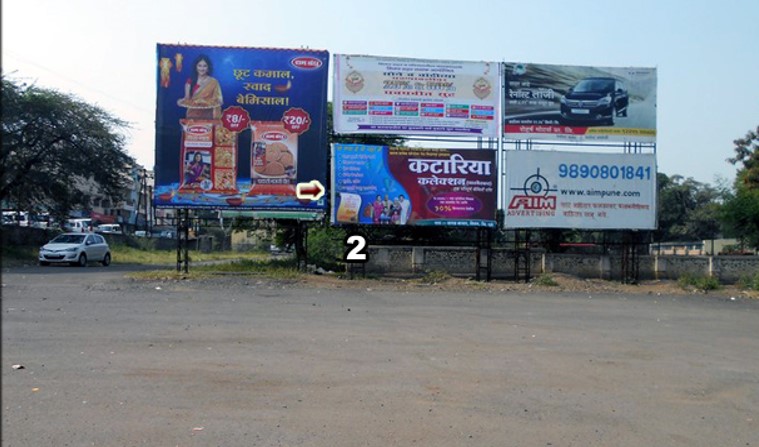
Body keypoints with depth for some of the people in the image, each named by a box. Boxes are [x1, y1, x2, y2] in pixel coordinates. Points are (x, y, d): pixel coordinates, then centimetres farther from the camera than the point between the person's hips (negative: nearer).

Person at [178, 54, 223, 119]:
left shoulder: (213, 82, 3)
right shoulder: (190, 81, 8)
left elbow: (219, 99, 2)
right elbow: (187, 98, 9)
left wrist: (214, 102, -18)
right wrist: (182, 101, -11)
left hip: (208, 115, -1)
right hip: (193, 115, 1)